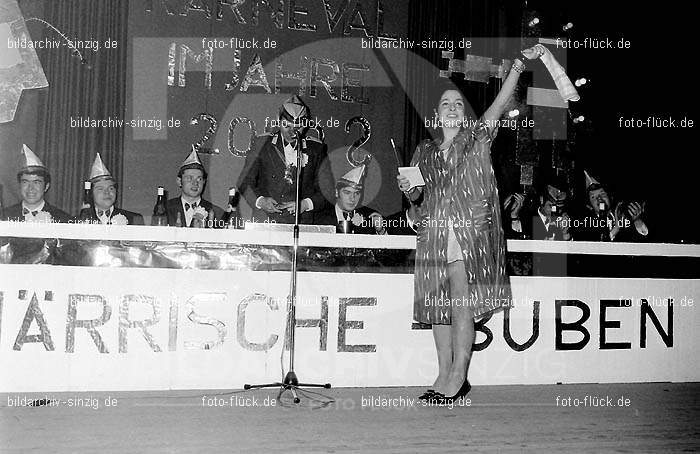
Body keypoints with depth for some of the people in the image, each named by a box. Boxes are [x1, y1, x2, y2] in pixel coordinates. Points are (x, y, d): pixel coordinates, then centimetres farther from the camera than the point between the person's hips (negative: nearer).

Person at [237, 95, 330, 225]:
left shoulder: (316, 149, 8)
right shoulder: (263, 144, 9)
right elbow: (245, 182, 10)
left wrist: (306, 205, -9)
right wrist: (260, 201, -8)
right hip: (264, 222, 0)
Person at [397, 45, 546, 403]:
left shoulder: (477, 138, 8)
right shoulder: (424, 151, 17)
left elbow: (501, 101, -6)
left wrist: (520, 63, -17)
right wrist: (408, 189, -3)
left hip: (470, 230, -4)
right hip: (433, 233, 4)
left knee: (462, 303, -10)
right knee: (438, 306, 5)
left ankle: (458, 376, -5)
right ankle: (444, 375, 14)